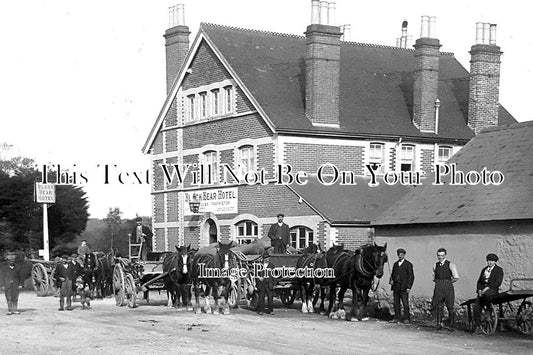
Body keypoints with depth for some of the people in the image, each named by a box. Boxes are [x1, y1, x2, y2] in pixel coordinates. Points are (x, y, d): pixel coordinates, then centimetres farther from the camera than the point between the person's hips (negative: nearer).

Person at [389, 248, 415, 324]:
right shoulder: (395, 264, 16)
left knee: (405, 303, -5)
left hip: (403, 287, -5)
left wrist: (409, 287, -13)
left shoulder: (408, 264, -1)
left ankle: (406, 318, -1)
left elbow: (411, 277, -5)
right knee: (396, 303, 5)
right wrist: (391, 280, 1)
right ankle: (397, 317, 10)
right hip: (395, 286, 5)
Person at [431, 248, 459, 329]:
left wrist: (448, 282, 1)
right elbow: (434, 278, 24)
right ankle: (439, 323, -4)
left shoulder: (450, 265, -3)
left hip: (448, 287, -3)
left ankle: (452, 320, 23)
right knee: (439, 306, -3)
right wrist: (438, 282, 9)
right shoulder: (435, 265, 11)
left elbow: (456, 278, -7)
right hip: (438, 287, 3)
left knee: (449, 306, 1)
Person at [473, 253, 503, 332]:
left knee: (487, 294, -41)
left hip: (492, 290, -5)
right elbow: (479, 281, 20)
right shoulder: (484, 269, 22)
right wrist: (479, 290, 1)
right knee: (476, 307, -15)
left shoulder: (499, 270, 4)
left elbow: (498, 282, -8)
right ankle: (476, 326, -10)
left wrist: (487, 288, -17)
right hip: (483, 290, 5)